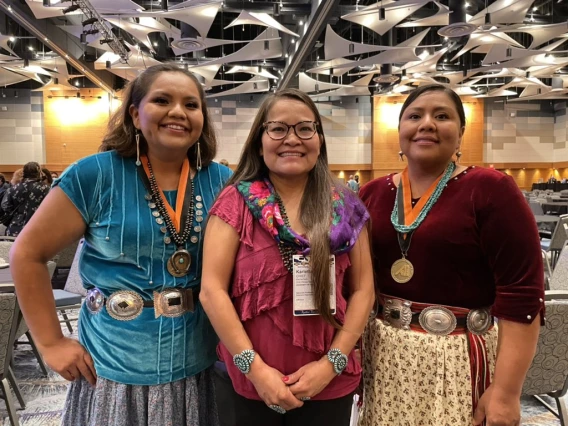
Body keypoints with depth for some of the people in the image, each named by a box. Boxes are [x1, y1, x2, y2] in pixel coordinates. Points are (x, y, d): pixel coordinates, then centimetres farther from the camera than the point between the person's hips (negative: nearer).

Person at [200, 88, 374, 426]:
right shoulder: (236, 201, -5)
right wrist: (254, 367, -13)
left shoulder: (345, 207, 1)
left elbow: (363, 290, 2)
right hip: (246, 382, -1)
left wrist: (332, 362, -7)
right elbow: (212, 290, -9)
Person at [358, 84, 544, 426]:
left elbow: (522, 295, -13)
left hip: (458, 358, -4)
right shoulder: (373, 193, 3)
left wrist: (506, 392, -15)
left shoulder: (491, 189, -10)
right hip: (382, 353, 4)